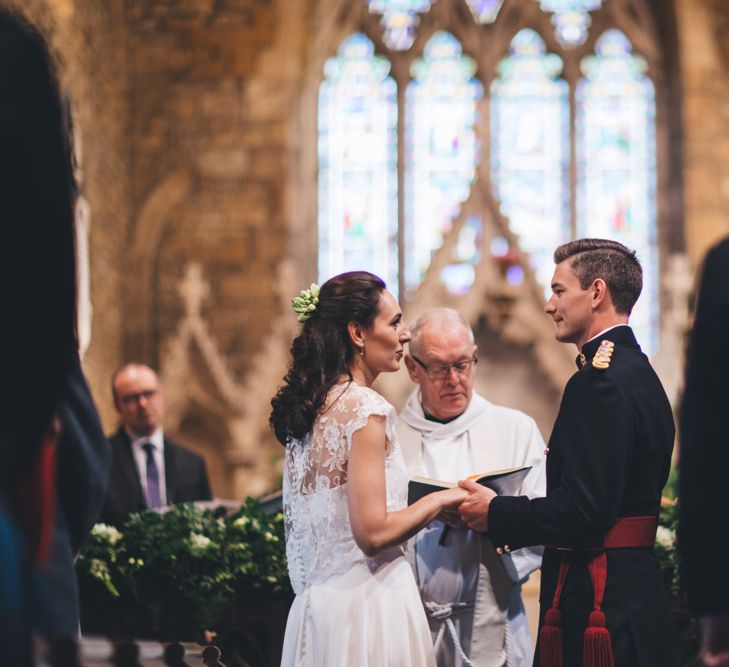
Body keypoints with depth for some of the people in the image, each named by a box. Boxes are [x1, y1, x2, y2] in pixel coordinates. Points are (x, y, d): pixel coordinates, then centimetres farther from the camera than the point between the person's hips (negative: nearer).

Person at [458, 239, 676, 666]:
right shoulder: (640, 373, 15)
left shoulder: (599, 381, -16)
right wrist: (510, 511, 11)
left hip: (597, 601, -10)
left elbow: (584, 510, -22)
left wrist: (496, 515, -8)